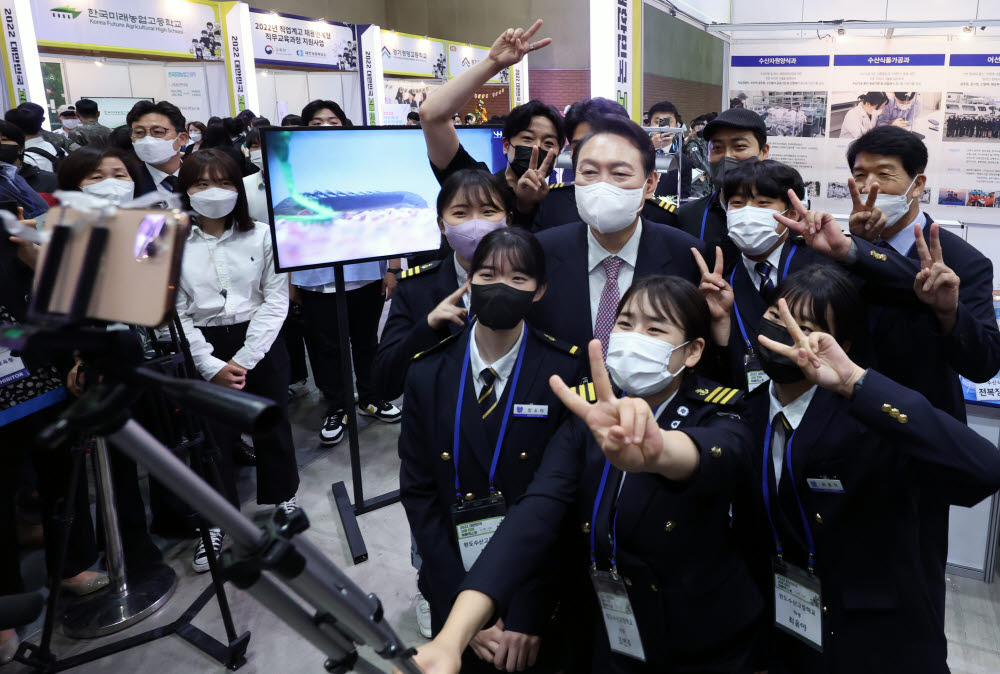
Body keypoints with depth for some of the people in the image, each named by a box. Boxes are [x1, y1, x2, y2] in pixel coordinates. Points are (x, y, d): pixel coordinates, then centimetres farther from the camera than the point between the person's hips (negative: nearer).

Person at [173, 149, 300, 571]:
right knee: (211, 434, 6)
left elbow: (276, 300, -5)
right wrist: (212, 365, -11)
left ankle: (284, 497, 34)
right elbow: (175, 314, -3)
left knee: (272, 426, 10)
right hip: (203, 350, 0)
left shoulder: (261, 237, -2)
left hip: (260, 344, 0)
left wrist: (244, 359, -12)